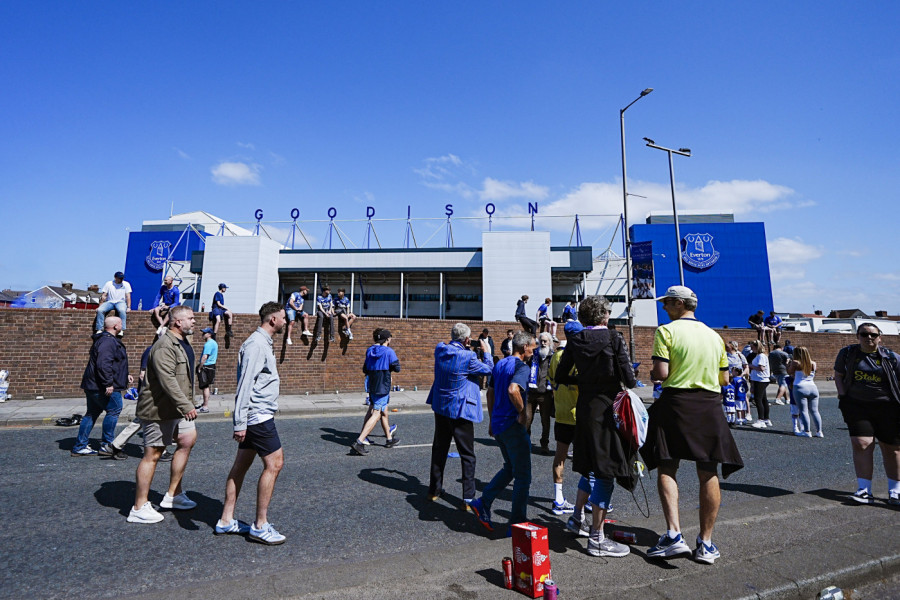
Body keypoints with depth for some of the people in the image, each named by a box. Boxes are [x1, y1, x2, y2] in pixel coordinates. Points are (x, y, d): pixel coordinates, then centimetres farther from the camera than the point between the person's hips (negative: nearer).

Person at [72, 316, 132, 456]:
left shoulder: (105, 340, 20)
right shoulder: (108, 342, -17)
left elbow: (112, 364, 29)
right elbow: (103, 364, -27)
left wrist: (125, 376, 29)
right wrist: (108, 383, -27)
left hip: (93, 385, 11)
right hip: (102, 386, -11)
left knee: (92, 413, 15)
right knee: (114, 410, -4)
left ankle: (80, 446, 21)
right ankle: (106, 445, 0)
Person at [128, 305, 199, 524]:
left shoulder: (182, 343, 14)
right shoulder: (164, 346, -21)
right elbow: (167, 381, -30)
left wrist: (186, 404, 27)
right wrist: (186, 406, -32)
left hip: (175, 408, 10)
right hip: (159, 409, -10)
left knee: (188, 440, 9)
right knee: (153, 455, -1)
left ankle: (173, 495, 20)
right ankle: (139, 508, 12)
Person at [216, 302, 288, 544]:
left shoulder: (263, 343, 16)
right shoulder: (255, 344, -17)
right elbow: (245, 384, -22)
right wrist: (240, 422, -23)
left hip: (257, 416, 10)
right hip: (258, 416, -10)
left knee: (241, 465, 14)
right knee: (274, 463, -5)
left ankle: (226, 521, 24)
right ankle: (260, 526, 4)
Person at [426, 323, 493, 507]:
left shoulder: (440, 349, -5)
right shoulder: (468, 357, -21)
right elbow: (488, 369, -6)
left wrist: (468, 350, 12)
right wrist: (486, 352, 8)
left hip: (440, 407, 6)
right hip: (460, 409, -6)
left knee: (439, 449, 19)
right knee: (467, 454, 6)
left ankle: (434, 490, 30)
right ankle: (468, 497, 8)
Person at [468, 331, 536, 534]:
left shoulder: (500, 364, 11)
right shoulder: (522, 367, -15)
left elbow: (490, 392, 17)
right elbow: (513, 390, -34)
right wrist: (522, 412, -19)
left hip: (498, 425, 8)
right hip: (513, 426, -8)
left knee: (509, 468, 24)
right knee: (522, 476, 6)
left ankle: (483, 503, 19)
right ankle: (517, 523, 15)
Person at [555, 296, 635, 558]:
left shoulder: (575, 341, 1)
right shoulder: (614, 340, -12)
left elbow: (561, 376, 4)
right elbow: (629, 380, -12)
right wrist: (630, 381, 11)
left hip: (585, 406, 6)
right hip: (608, 407, -6)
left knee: (592, 465, 23)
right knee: (606, 470, 2)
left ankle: (577, 517, 33)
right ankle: (596, 538, 10)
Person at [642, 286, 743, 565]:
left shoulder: (666, 331, -6)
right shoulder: (714, 335, 11)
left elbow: (661, 373, -15)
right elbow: (724, 378, 13)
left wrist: (652, 373, 6)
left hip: (676, 403, -4)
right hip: (710, 407, 5)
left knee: (667, 468, 4)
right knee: (708, 473, 9)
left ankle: (673, 534, -7)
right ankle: (706, 544, 16)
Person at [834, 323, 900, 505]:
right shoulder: (847, 353, 4)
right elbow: (838, 375, 11)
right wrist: (843, 395, 0)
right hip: (857, 406, 0)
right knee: (861, 444, -10)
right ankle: (864, 491, -4)